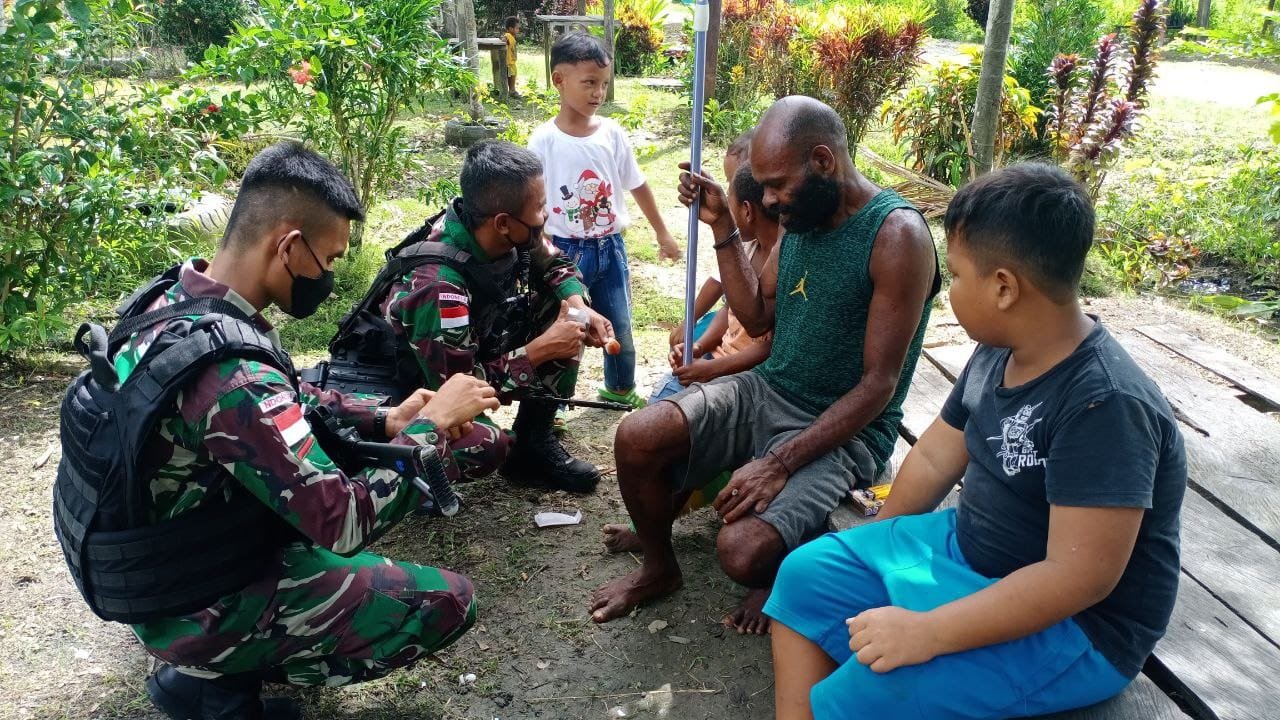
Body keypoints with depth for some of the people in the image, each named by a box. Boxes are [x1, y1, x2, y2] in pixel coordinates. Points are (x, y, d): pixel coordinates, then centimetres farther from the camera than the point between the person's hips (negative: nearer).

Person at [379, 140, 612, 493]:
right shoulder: (439, 285, -36)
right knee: (486, 447, -36)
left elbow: (554, 265, 6)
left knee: (562, 310, -6)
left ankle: (534, 444, 3)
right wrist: (542, 350, -26)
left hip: (470, 356, 8)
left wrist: (579, 306, -14)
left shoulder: (507, 238, -15)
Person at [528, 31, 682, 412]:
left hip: (611, 246, 4)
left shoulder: (612, 133, -2)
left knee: (620, 327, 17)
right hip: (566, 251, -4)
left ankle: (620, 389, 41)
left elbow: (638, 186, 8)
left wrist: (663, 235, 13)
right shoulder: (544, 140, -12)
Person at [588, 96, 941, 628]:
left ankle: (783, 574, 11)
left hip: (844, 427, -6)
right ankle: (659, 568, 15)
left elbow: (878, 384, -20)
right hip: (766, 391, 7)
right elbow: (757, 317, 9)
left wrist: (779, 464, -25)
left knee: (743, 550, -28)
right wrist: (722, 226, -1)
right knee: (635, 438, -12)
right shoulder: (799, 214, 4)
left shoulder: (897, 235, -20)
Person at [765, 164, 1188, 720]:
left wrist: (928, 634, -31)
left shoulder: (1104, 406, -29)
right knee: (806, 574, 4)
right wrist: (870, 553, 14)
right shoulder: (997, 353, -2)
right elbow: (934, 457, 9)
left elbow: (1078, 577, -31)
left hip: (1073, 626, -8)